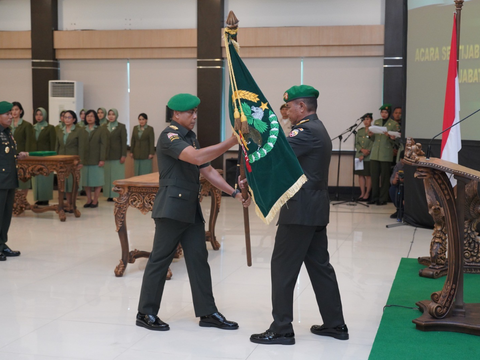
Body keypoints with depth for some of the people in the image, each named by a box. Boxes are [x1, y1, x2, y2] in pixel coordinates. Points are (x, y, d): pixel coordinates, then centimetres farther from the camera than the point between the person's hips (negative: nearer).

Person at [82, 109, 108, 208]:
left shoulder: (101, 129, 1)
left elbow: (104, 145, -5)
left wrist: (102, 159, -12)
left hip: (96, 159, -3)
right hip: (85, 159, 4)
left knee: (97, 181, -1)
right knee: (86, 181, 6)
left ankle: (95, 201, 8)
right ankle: (88, 200, 15)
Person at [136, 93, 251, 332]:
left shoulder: (190, 137, 15)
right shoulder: (169, 136, -13)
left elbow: (207, 170, 13)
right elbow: (197, 158, -29)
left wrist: (234, 193, 3)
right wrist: (232, 141, -28)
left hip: (191, 208, 9)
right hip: (172, 207, -9)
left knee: (198, 258, 8)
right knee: (160, 259, -1)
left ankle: (207, 312, 13)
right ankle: (146, 313, 10)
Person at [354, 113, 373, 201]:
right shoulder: (360, 131, 13)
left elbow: (372, 145, -9)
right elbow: (356, 143, 10)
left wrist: (364, 155, -12)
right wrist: (362, 150, -10)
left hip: (368, 157, -5)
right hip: (359, 156, 5)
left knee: (368, 175, -1)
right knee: (360, 175, 5)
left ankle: (367, 194, 5)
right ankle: (362, 193, 11)